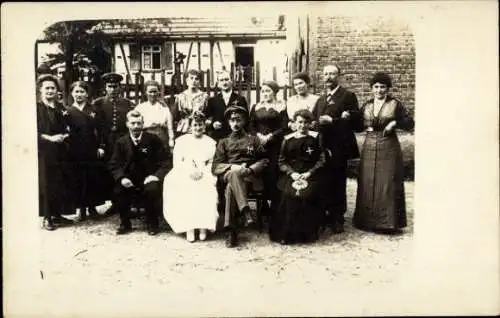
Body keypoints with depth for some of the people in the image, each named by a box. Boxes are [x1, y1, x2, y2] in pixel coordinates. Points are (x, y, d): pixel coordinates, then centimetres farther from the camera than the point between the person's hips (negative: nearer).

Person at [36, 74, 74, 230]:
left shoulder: (61, 108, 15)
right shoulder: (36, 108, 0)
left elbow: (66, 129, 17)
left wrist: (65, 135, -4)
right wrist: (50, 138, -16)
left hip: (60, 151, 5)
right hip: (43, 151, -5)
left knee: (61, 183, 4)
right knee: (46, 184, -2)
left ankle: (58, 214, 15)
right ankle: (47, 217, 6)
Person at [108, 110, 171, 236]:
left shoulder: (153, 139, -3)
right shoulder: (121, 142, 4)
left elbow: (165, 161, -3)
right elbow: (114, 165, 4)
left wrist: (157, 175, -18)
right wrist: (121, 178, -15)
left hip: (148, 180, -2)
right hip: (129, 182, 2)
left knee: (153, 190, -33)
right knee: (118, 191, -25)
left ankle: (152, 224, -7)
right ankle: (125, 224, 1)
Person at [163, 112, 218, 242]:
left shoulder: (211, 142, 16)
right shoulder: (181, 140, 16)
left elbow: (213, 164, 7)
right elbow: (177, 162, 7)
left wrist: (202, 172, -12)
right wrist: (189, 171, -10)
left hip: (205, 176, 0)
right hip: (184, 175, 0)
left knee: (207, 191, -31)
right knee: (184, 192, -31)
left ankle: (203, 226, -29)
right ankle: (189, 227, -31)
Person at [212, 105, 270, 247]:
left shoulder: (253, 140, 22)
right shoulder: (224, 142, 24)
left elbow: (264, 161, 11)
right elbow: (215, 167, 11)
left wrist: (249, 169, -10)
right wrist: (232, 167, -10)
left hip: (251, 177, -1)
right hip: (229, 175, 1)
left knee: (230, 188, -36)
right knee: (233, 174, -38)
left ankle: (230, 231, -37)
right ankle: (246, 210, -45)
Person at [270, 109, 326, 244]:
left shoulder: (315, 138, 7)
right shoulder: (288, 139, 11)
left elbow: (321, 160, 5)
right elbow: (282, 162, 10)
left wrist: (309, 173, -9)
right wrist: (292, 173, -7)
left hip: (310, 175, -1)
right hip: (292, 174, 1)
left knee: (306, 194, -29)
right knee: (290, 194, -27)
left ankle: (307, 233, -13)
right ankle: (286, 234, -14)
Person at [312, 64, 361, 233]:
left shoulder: (348, 96, -2)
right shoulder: (320, 100, 20)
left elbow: (355, 120, -11)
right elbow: (315, 121, 17)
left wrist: (332, 121, -17)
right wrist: (318, 123, -6)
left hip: (339, 148, -6)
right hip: (323, 147, 6)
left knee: (338, 183, 0)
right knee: (326, 183, 9)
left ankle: (338, 219, 11)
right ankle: (330, 214, 22)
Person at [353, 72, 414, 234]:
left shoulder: (395, 104, 0)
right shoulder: (366, 106, 10)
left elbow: (410, 123, -1)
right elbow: (358, 125, 11)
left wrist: (395, 122, -17)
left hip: (389, 149, -3)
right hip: (369, 148, 4)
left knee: (387, 184, 0)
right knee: (367, 185, 6)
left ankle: (388, 221, 10)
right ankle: (368, 220, 18)